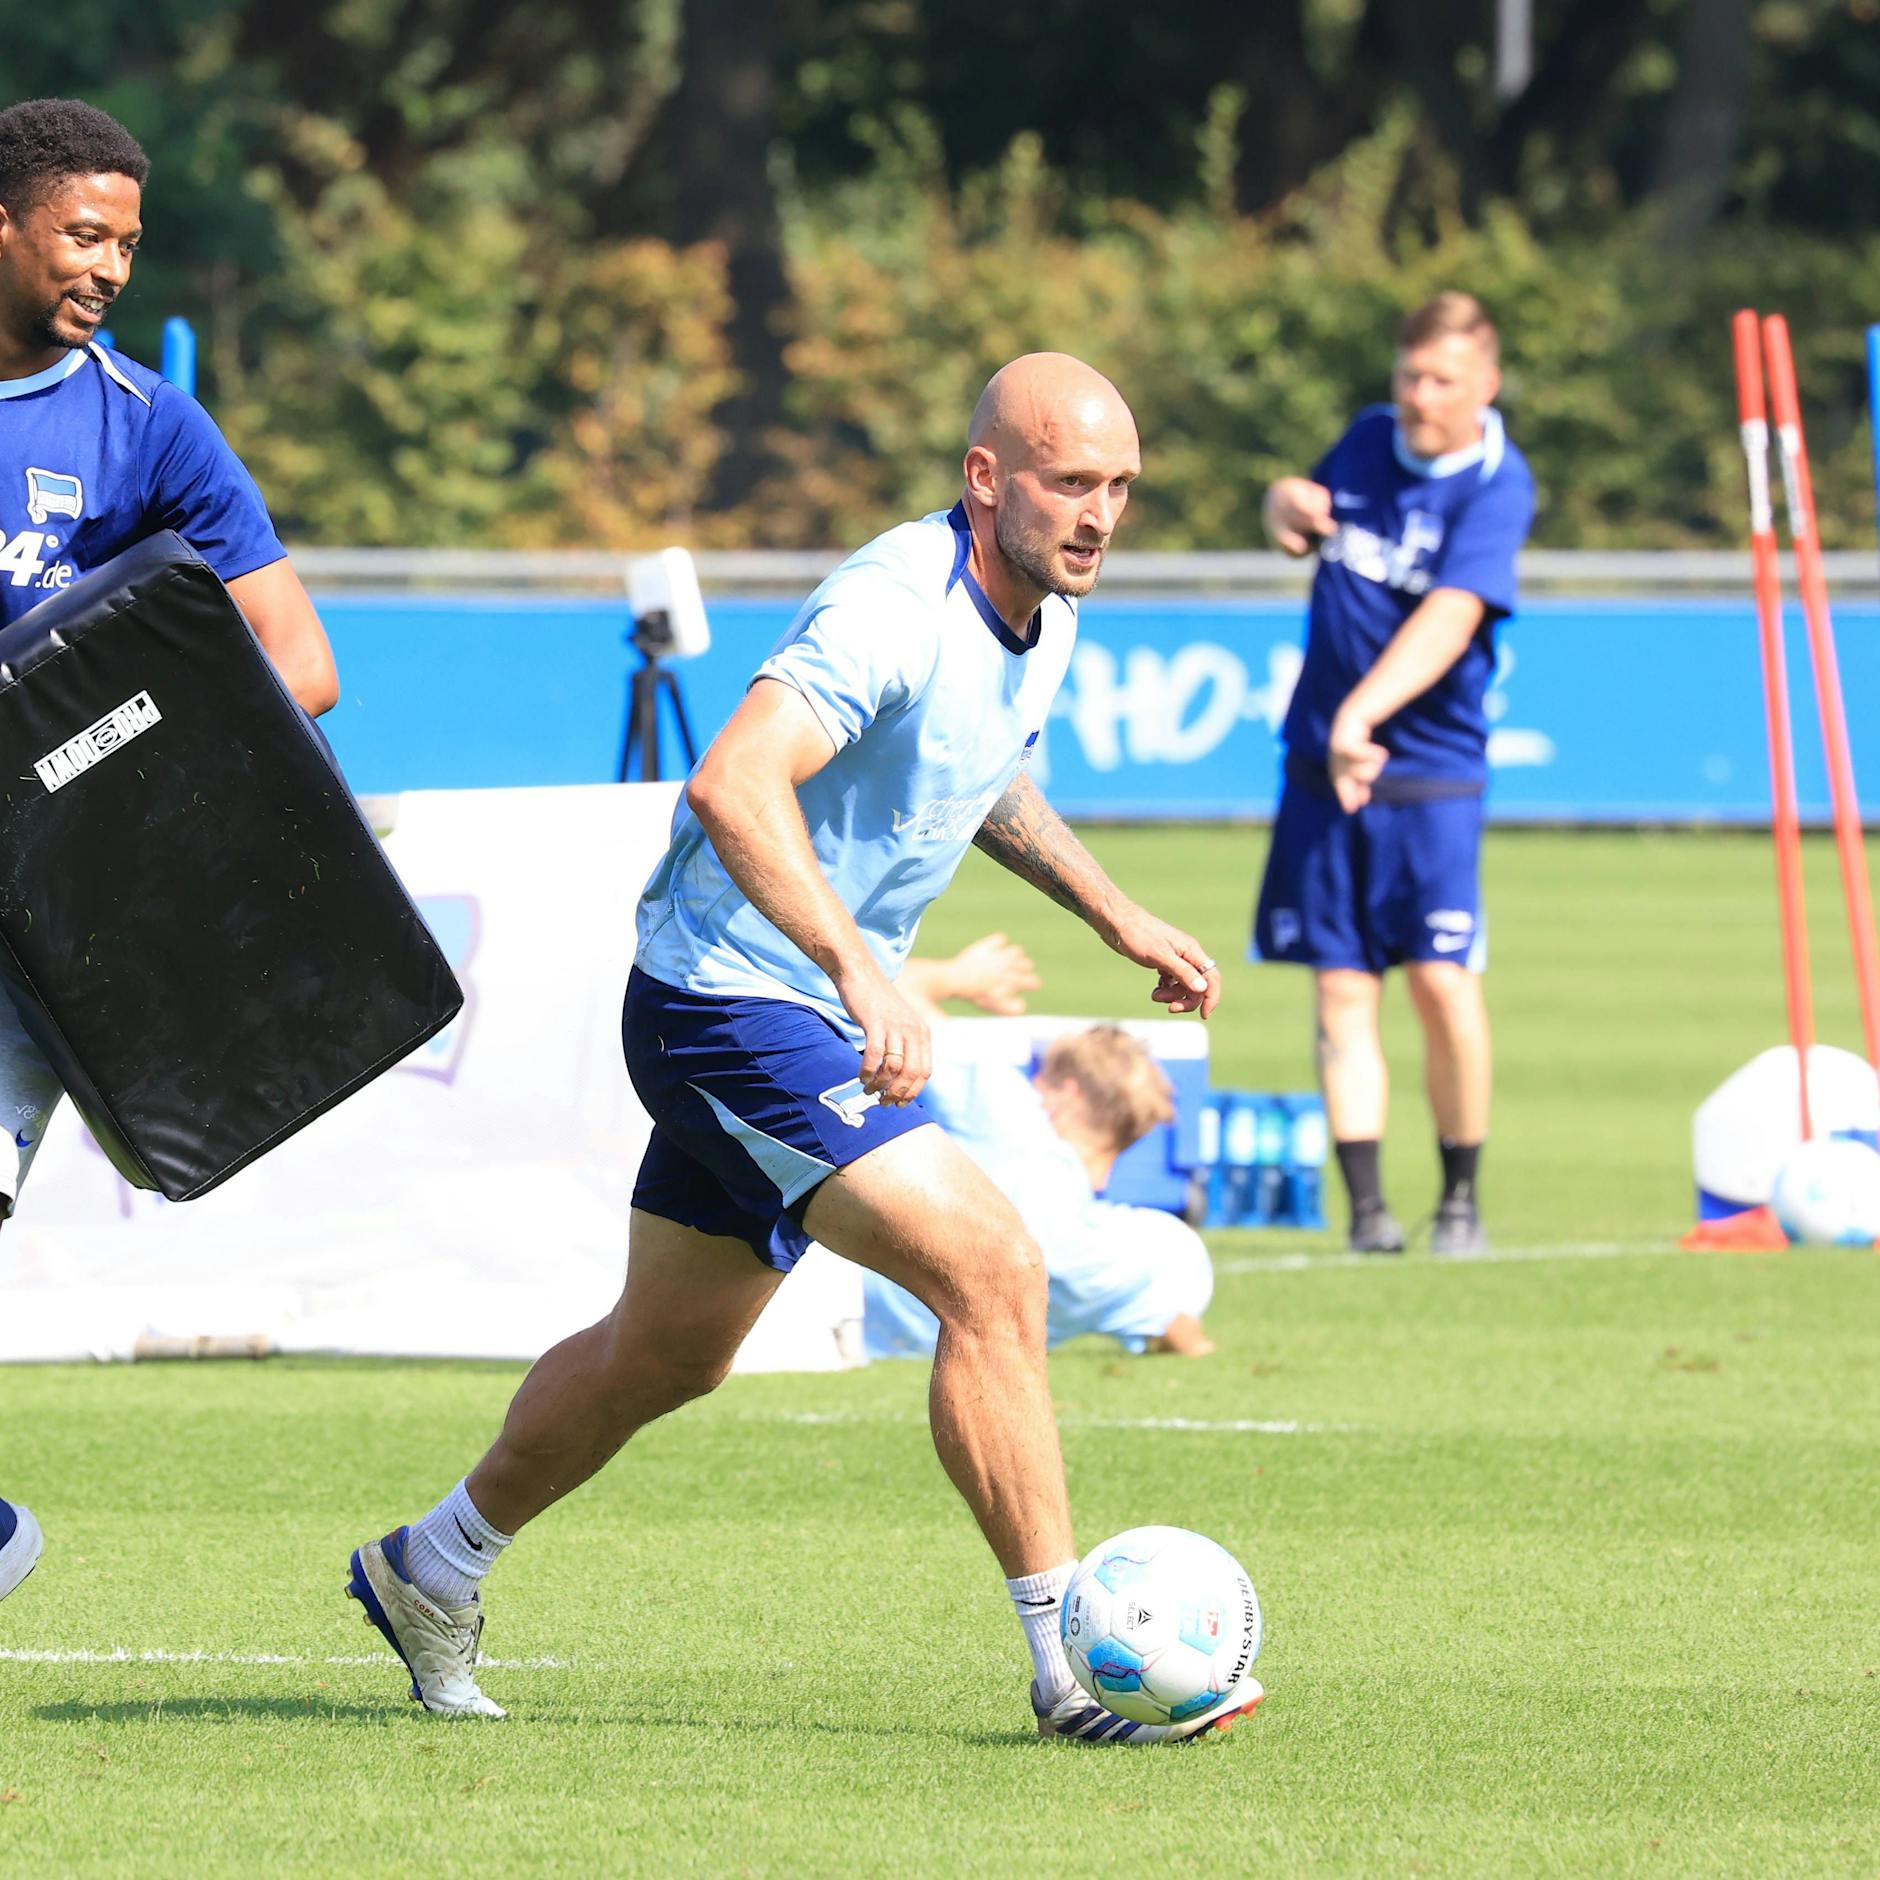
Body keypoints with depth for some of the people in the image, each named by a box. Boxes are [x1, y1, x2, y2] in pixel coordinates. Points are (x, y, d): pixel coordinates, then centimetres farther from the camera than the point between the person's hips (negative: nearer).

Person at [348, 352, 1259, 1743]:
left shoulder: (1045, 611, 5)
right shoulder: (897, 611, -26)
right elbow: (733, 784, -41)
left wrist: (1118, 917, 20)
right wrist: (865, 976, -50)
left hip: (807, 1012, 10)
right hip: (734, 999, -10)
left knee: (668, 1354, 22)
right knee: (992, 1271, -20)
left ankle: (432, 1568, 42)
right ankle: (1073, 1664, -17)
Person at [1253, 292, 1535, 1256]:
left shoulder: (1496, 484, -11)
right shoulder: (1368, 440, 8)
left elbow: (1452, 615, -25)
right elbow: (1306, 518, 28)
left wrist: (1361, 714, -37)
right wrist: (1287, 504, 2)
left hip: (1431, 771, -5)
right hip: (1322, 764, 5)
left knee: (1442, 980, -12)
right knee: (1342, 989, 0)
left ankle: (1462, 1197, 4)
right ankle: (1367, 1204, 0)